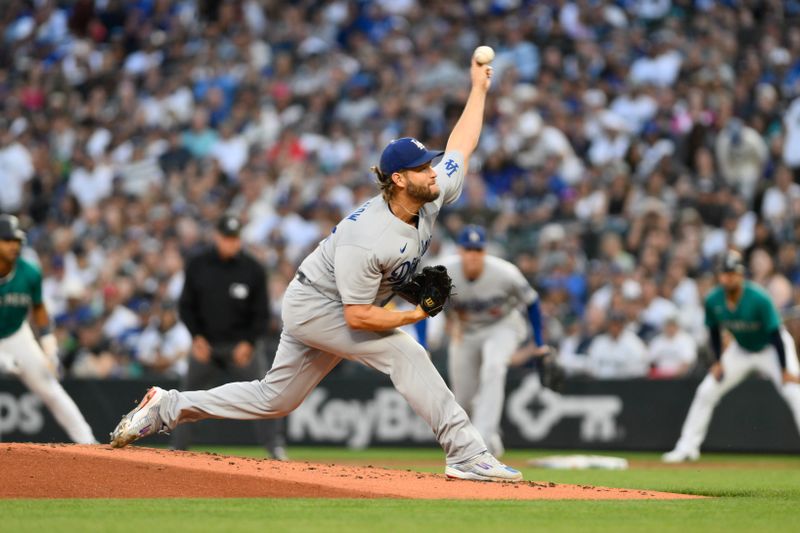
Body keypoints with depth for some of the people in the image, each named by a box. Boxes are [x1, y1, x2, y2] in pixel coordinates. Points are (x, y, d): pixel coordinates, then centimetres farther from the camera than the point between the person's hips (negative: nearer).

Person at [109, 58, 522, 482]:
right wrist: (414, 315, -26)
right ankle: (467, 456, -19)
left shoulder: (431, 197, -10)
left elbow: (460, 145, 6)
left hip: (320, 311, 9)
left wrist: (479, 89, 8)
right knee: (404, 354, -20)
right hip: (314, 307, -9)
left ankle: (170, 407, 25)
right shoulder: (365, 239, -33)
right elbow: (357, 317, -32)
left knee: (272, 400, 14)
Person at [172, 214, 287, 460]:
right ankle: (178, 448, 22)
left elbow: (262, 313, -3)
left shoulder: (253, 269, -7)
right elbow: (186, 305, 4)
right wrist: (196, 337, -9)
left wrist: (249, 343, -15)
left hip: (243, 344, -2)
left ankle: (275, 447, -14)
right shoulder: (197, 265, -2)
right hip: (205, 343, 2)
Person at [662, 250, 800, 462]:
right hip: (740, 350, 5)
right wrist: (718, 362, -6)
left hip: (771, 349, -5)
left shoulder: (759, 299, -31)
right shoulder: (713, 300, -17)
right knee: (706, 393, 0)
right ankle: (687, 447, 10)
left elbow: (776, 335, -27)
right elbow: (714, 331, 1)